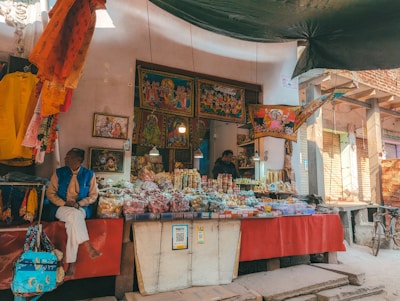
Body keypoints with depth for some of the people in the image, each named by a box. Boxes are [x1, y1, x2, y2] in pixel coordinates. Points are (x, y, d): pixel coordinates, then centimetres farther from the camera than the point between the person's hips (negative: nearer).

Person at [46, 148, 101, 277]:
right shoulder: (59, 172, 4)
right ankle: (89, 247, -36)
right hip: (62, 207, 0)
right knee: (74, 214, -35)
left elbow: (93, 195, 4)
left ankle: (72, 263, -29)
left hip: (81, 208, 0)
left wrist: (79, 203, -13)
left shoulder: (89, 174, 2)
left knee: (72, 223, -34)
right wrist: (64, 203, -11)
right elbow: (50, 193, 5)